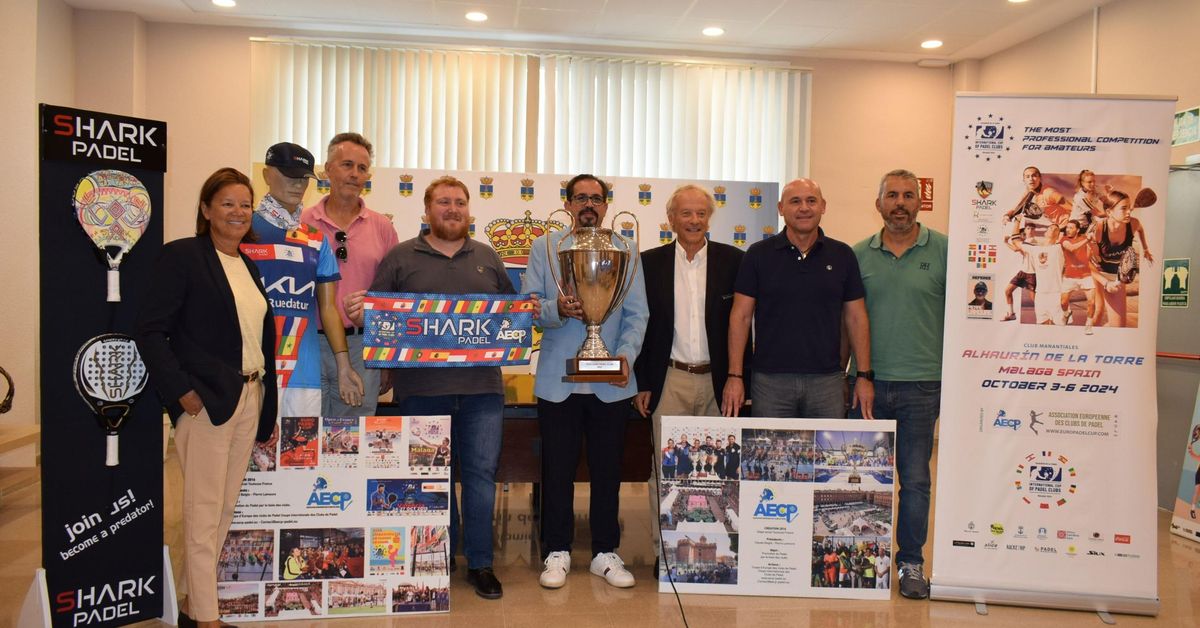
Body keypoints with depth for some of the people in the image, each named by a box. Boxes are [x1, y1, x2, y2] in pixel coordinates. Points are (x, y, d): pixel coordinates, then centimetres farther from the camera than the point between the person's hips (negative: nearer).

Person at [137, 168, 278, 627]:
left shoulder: (250, 267, 15)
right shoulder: (183, 255, -6)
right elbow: (150, 331, -12)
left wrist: (268, 408, 14)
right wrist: (182, 391, -18)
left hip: (249, 399, 7)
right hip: (206, 401, -7)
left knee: (225, 508, 14)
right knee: (204, 513, 1)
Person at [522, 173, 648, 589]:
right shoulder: (545, 247, 7)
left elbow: (637, 313, 2)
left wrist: (626, 354, -13)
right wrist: (556, 309, -20)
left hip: (611, 381, 1)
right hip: (558, 379, 0)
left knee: (607, 469, 9)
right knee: (557, 469, 7)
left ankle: (605, 552, 23)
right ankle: (557, 552, 22)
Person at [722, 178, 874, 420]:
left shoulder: (842, 255, 6)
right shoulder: (759, 254, 1)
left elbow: (856, 318, 8)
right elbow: (740, 316, -1)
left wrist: (865, 375, 3)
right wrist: (735, 376, -7)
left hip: (827, 379, 2)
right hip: (770, 379, -1)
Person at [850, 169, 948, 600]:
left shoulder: (944, 251, 0)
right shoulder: (858, 255, 6)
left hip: (920, 385, -2)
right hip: (867, 382, 2)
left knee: (915, 480, 6)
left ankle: (911, 563, 20)